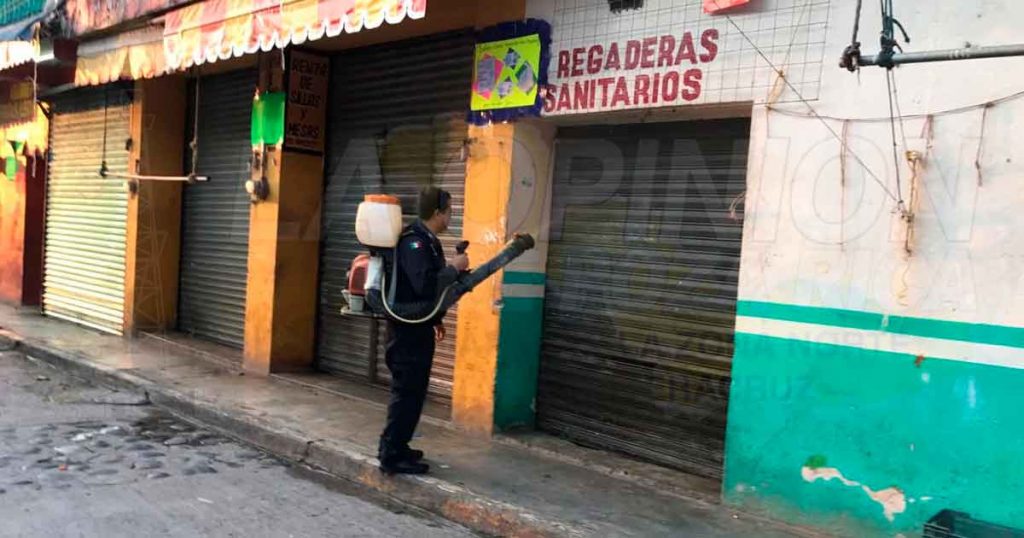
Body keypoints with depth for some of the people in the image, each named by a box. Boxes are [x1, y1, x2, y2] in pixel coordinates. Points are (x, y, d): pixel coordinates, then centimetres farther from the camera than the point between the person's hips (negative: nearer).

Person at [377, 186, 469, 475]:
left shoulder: (425, 240, 12)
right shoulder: (413, 241, -19)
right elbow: (426, 285, -31)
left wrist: (435, 319, 22)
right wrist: (454, 268, -19)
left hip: (416, 326, 10)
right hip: (408, 328, -10)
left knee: (411, 389, 16)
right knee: (407, 391, -4)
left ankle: (393, 447, 27)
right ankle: (392, 456, 5)